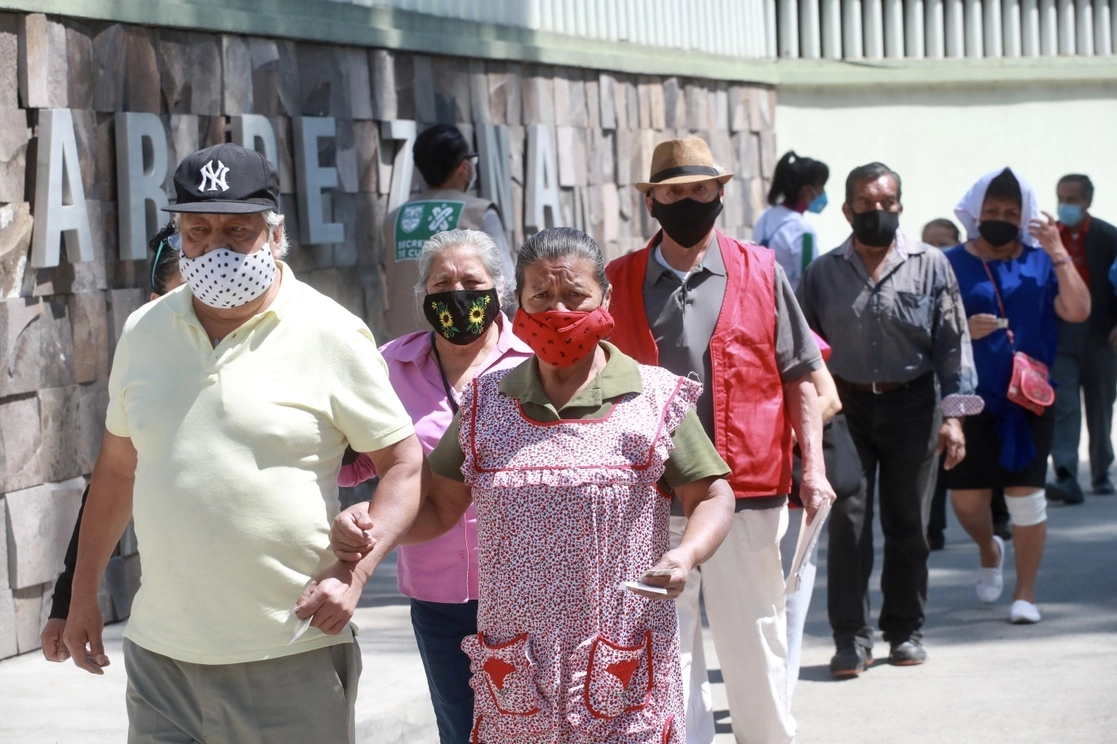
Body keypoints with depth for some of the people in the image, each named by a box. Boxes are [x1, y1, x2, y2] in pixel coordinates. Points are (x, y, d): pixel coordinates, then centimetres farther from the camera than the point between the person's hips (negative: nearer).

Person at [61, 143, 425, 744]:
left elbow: (404, 465, -3)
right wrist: (83, 592, 19)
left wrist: (353, 573, -15)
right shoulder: (144, 331, 8)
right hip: (160, 651, 4)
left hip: (292, 658, -4)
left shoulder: (330, 335, -5)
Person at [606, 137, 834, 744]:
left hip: (748, 496, -1)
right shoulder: (618, 283, 6)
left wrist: (812, 466, -4)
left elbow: (798, 377, 5)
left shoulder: (761, 273, 4)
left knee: (755, 647, 6)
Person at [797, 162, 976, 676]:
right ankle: (850, 637, -1)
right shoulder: (824, 273, 4)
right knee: (846, 521, -5)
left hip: (911, 405, 0)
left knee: (907, 523, 7)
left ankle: (905, 630, 19)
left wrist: (953, 415, -6)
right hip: (846, 407, 0)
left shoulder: (930, 266, 1)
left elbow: (952, 344, 1)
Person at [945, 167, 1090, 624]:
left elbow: (1078, 311, -7)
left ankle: (1025, 594, 9)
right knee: (965, 497, 2)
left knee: (1026, 496, -2)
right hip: (970, 401, 0)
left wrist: (1059, 253, -14)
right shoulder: (951, 265, 2)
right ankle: (989, 550, 35)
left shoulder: (1040, 264, 5)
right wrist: (964, 330, -18)